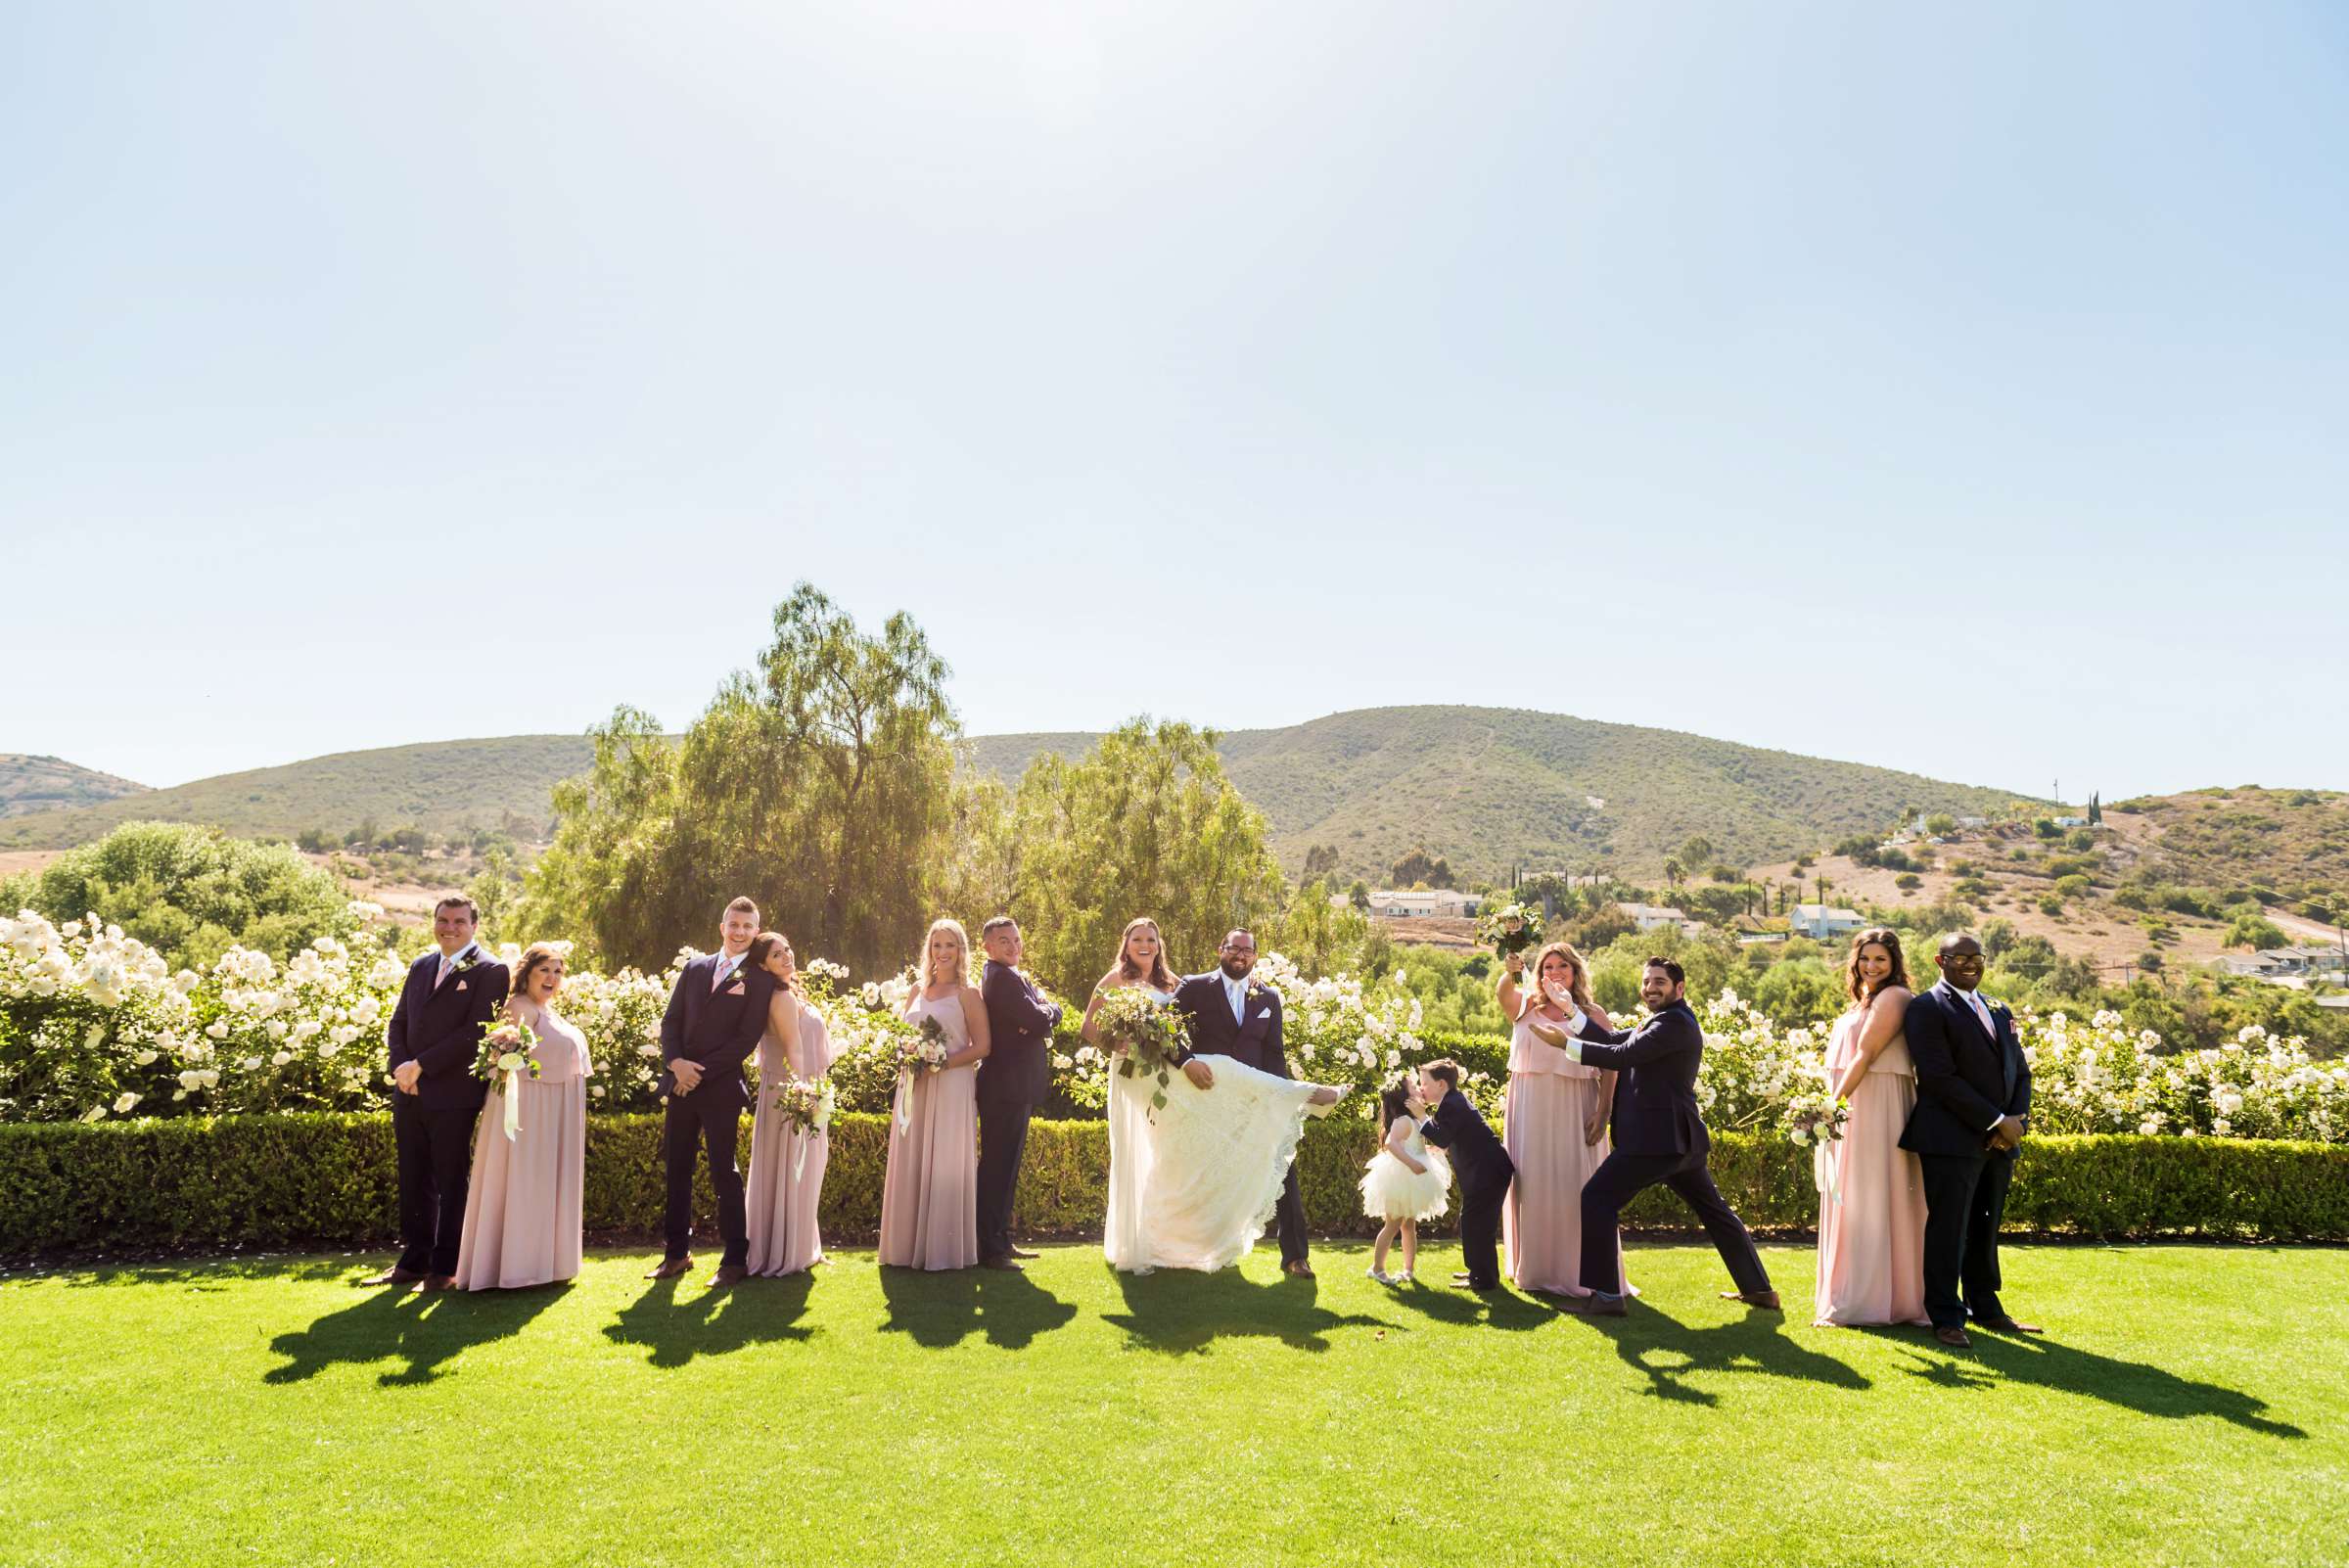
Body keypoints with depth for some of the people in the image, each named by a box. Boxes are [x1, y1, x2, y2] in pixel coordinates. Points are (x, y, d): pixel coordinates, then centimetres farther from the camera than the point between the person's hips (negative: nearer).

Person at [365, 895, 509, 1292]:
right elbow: (398, 1023, 14)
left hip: (453, 1098, -6)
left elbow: (476, 1031, -14)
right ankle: (413, 1262, 22)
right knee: (414, 1183, 12)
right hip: (410, 1095, 6)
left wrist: (421, 1065, -15)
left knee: (450, 1184, 2)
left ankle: (444, 1269, 9)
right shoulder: (420, 967, 16)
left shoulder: (490, 971, -6)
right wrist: (401, 1069, -4)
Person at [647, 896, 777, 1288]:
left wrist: (701, 1072, -13)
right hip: (681, 1084, 5)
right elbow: (671, 1020, 9)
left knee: (725, 1173, -2)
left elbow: (746, 1039, -9)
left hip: (721, 1089, -5)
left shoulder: (759, 979, -3)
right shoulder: (695, 968, 12)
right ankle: (677, 1253, 21)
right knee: (677, 1170, 10)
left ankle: (734, 1260, 7)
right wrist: (677, 1063, -8)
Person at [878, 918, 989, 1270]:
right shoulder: (917, 991, 12)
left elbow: (982, 1047, -6)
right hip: (914, 1088, 5)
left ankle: (944, 1248, 7)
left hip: (951, 1089, -5)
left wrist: (942, 1063, -16)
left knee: (944, 1166, -2)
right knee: (909, 1165, 7)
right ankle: (909, 1244, 15)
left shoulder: (968, 993, -2)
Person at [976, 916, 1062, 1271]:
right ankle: (990, 1249, 1)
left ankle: (1000, 1241, 27)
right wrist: (1047, 1009, -1)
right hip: (1008, 1088, -11)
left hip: (1013, 1088, 11)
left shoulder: (1012, 976, 17)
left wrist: (1044, 1011, -13)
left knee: (1005, 1168, 17)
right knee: (998, 1168, -5)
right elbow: (1038, 1020, -23)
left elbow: (1052, 1014, 10)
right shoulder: (1003, 977, -16)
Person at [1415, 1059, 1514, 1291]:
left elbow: (1441, 1138, -23)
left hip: (1487, 1172, -11)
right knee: (1476, 1222, 18)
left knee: (1475, 1222, -5)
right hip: (1488, 1170, 11)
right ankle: (1480, 1271, 29)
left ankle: (1484, 1278, 1)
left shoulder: (1450, 1106, -17)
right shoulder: (1455, 1101, 15)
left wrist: (1421, 1115, -17)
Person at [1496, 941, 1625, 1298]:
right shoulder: (1525, 1006, 4)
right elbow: (1502, 993, -19)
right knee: (1533, 1186, 6)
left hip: (1575, 1112, -1)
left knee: (1576, 1188, 0)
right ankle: (1535, 1270, 17)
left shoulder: (1593, 1014, 2)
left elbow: (1610, 1067, -2)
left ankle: (1583, 1271, 10)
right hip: (1531, 1110, 1)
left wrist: (1603, 1113, -12)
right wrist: (1509, 974, -41)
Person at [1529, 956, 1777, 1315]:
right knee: (1714, 1211, 19)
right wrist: (1570, 1010, 0)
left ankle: (1605, 1294, -8)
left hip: (1658, 1138, -11)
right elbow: (1613, 1040, 9)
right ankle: (1759, 1289, 28)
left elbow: (1622, 1056, -22)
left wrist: (1566, 1043, -19)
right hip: (1680, 1137, 11)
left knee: (1597, 1197, -9)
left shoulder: (1675, 1022, -14)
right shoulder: (1662, 1021, 18)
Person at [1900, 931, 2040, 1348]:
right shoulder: (1927, 1009, -6)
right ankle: (1946, 1318, 6)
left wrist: (2017, 1118, -1)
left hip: (2000, 1141, 7)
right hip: (1952, 1138, -7)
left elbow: (2020, 1072, 17)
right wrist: (1995, 1122, -14)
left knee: (1986, 1229, 14)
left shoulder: (2000, 1011, 19)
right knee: (1948, 1229, -2)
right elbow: (1940, 1078, -14)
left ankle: (1986, 1308, 25)